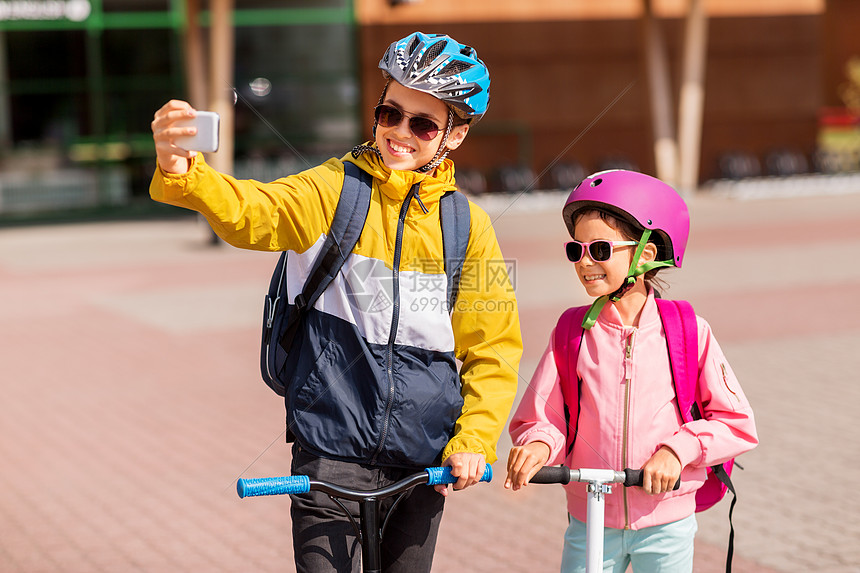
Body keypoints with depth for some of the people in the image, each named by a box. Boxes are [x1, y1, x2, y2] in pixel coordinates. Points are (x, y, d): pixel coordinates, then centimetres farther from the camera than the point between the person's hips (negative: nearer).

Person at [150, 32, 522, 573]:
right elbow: (251, 212, -24)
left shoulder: (468, 224, 2)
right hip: (333, 451, -3)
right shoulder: (332, 190, -4)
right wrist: (181, 172, -43)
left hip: (424, 460, 3)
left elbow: (495, 347, 8)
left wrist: (474, 438, -2)